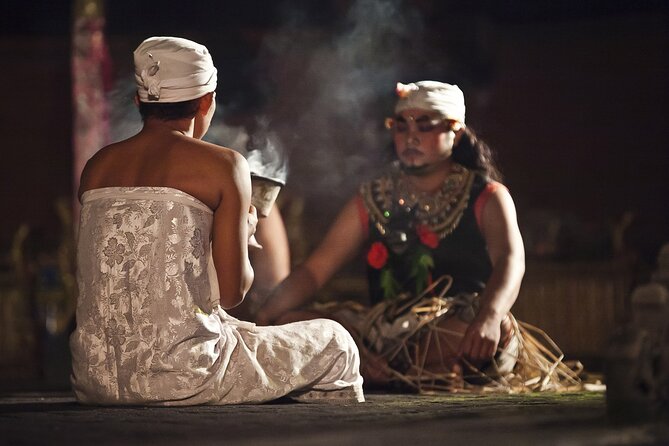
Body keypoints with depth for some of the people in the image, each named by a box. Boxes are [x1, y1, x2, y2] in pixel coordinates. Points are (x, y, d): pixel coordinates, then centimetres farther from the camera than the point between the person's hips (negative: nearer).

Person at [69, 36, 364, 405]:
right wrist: (244, 232, 16)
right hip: (181, 378, -6)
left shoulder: (96, 166, 11)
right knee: (334, 344, 16)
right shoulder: (222, 165, -5)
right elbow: (232, 292, -6)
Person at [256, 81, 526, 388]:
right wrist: (267, 316, -11)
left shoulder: (486, 198, 3)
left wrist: (489, 317, -40)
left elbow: (511, 260, -17)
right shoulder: (372, 200, 15)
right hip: (387, 332, 4)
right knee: (290, 322, -17)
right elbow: (314, 270, 8)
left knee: (495, 328, -39)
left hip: (461, 331, -4)